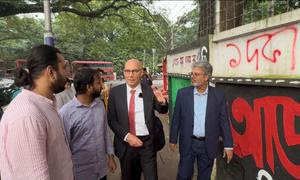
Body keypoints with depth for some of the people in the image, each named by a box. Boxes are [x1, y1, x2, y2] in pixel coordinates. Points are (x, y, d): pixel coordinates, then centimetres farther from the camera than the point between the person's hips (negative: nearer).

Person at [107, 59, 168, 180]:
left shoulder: (150, 91, -3)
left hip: (147, 143, 0)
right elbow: (111, 119, -4)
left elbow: (163, 111, 8)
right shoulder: (115, 92, -4)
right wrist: (127, 136, -16)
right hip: (125, 144, 1)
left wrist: (162, 102, -15)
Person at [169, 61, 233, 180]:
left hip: (208, 145, 0)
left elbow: (224, 121, -2)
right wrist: (173, 139, 3)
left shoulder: (219, 95, -5)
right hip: (188, 143, 0)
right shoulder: (183, 93, -5)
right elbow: (176, 119, 0)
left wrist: (228, 145, -1)